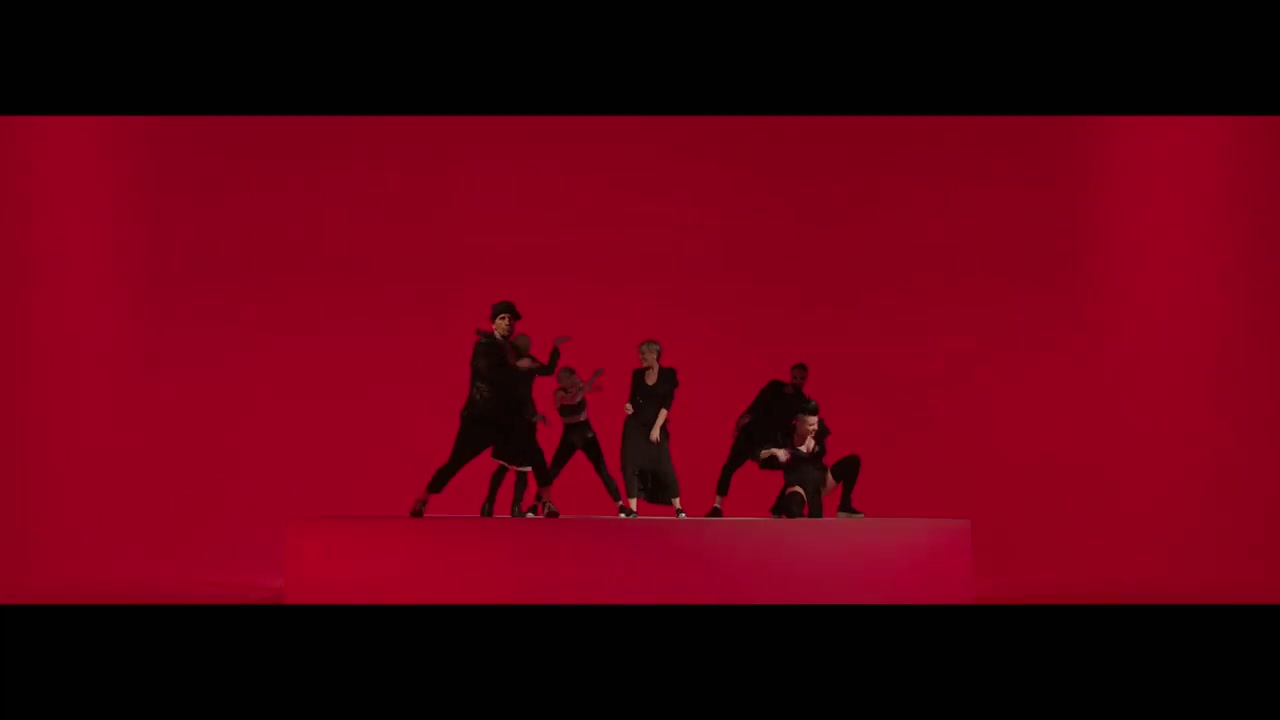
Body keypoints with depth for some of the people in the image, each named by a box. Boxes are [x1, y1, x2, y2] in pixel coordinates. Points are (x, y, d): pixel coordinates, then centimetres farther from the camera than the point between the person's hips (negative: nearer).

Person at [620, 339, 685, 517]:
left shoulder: (668, 374, -3)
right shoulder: (637, 374, 6)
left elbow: (667, 403, -8)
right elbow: (633, 398, 13)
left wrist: (657, 427, -14)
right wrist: (629, 406, -10)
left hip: (656, 427, -3)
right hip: (634, 426, 3)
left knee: (664, 467, -6)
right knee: (631, 466, -5)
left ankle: (679, 509, 5)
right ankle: (633, 510, 1)